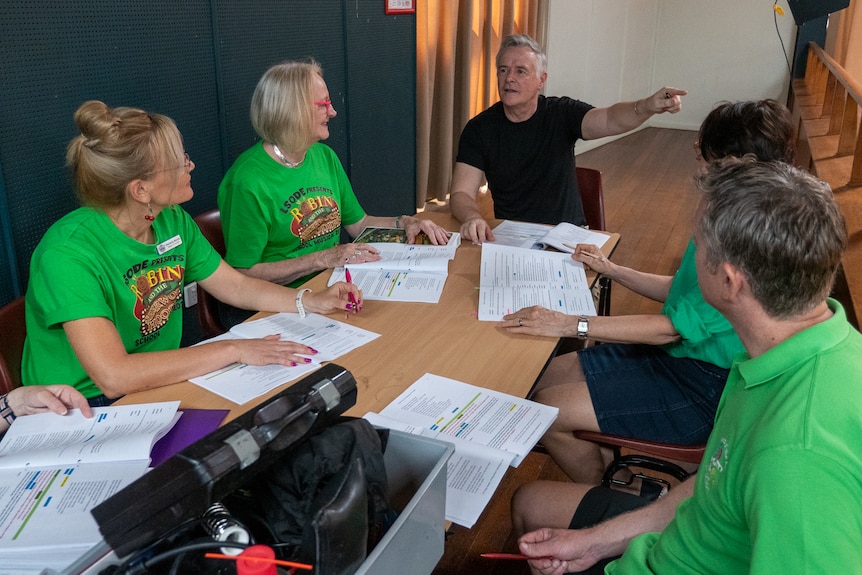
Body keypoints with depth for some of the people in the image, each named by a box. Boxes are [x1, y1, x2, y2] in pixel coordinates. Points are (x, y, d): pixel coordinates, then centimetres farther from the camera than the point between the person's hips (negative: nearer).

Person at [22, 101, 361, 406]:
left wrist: (312, 301, -3)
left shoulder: (172, 220, -2)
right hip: (86, 405, -7)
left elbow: (235, 286, 10)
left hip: (161, 380, 7)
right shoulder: (68, 252, -26)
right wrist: (233, 350, -30)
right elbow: (114, 376, -34)